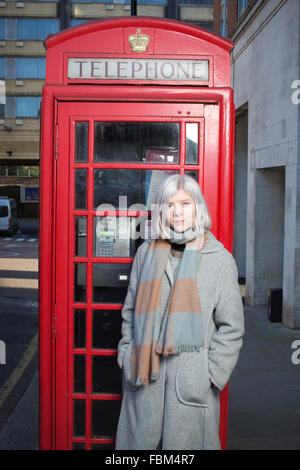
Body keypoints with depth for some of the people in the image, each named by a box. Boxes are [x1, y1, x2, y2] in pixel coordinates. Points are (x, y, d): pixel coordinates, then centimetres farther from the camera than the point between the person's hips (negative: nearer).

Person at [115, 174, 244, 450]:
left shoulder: (220, 259, -1)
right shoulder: (147, 253, 7)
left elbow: (231, 327, 0)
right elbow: (131, 310, 15)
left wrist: (212, 373, -6)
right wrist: (127, 356, 8)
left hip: (191, 378, -2)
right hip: (145, 375, 3)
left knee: (185, 441, 6)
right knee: (140, 440, 10)